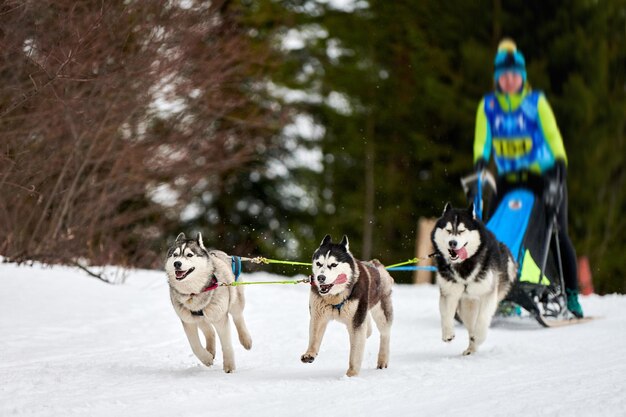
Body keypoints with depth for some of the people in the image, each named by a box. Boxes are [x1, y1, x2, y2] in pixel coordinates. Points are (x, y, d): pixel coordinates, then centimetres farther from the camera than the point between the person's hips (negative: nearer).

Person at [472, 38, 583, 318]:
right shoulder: (488, 106, 4)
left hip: (544, 177, -3)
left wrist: (559, 160, -21)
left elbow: (552, 135, -6)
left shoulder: (536, 102, -3)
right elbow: (482, 139, 4)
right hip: (509, 179, 3)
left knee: (557, 234, -9)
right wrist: (480, 159, -15)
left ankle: (570, 294, -1)